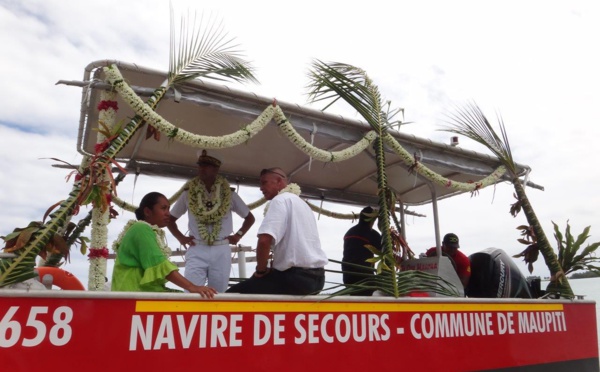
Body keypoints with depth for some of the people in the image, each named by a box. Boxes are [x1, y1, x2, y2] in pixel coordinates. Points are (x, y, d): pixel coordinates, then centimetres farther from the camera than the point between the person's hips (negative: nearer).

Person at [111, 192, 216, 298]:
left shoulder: (150, 232, 19)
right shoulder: (141, 230, -11)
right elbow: (160, 265, -23)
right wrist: (192, 287, -30)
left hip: (147, 291, 9)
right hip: (135, 291, -9)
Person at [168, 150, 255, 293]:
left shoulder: (229, 194, 6)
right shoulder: (188, 193, 6)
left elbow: (250, 218, 16)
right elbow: (170, 218, 17)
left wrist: (238, 235, 5)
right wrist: (180, 238, 5)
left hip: (221, 251, 1)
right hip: (196, 251, 0)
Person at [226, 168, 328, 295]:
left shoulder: (280, 199, -6)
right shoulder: (302, 204, 21)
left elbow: (264, 240, -21)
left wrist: (261, 270, -5)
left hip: (297, 276, -10)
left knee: (233, 294, -6)